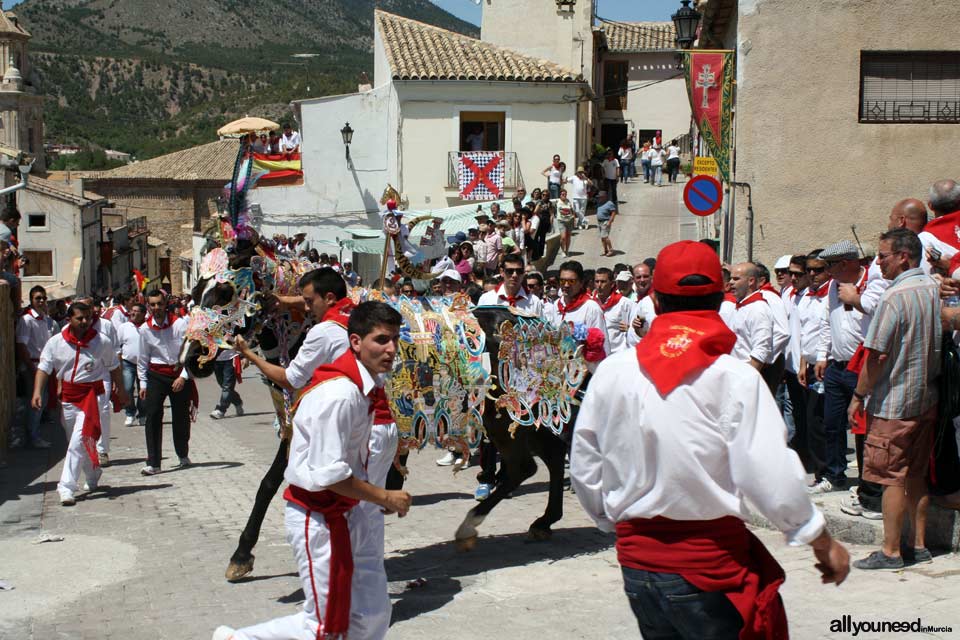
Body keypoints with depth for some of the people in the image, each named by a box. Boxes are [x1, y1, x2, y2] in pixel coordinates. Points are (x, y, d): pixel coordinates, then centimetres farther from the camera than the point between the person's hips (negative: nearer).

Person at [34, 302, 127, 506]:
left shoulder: (102, 342, -4)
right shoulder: (56, 342, -2)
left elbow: (113, 367, 10)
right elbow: (43, 368, -3)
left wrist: (120, 390, 18)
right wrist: (37, 392, -17)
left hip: (92, 395, -3)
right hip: (67, 397, 3)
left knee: (78, 442, -16)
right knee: (78, 442, 17)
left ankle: (67, 487, -17)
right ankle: (93, 475, 42)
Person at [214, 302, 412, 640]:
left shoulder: (361, 385, 5)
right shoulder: (338, 394, -25)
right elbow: (328, 474, -27)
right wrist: (384, 497, -18)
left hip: (345, 511, 9)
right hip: (318, 519, -9)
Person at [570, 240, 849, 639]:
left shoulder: (611, 371, -2)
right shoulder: (736, 378, -12)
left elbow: (583, 469, 4)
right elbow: (770, 476, -16)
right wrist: (822, 540, -1)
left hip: (637, 561, 4)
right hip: (711, 561, -4)